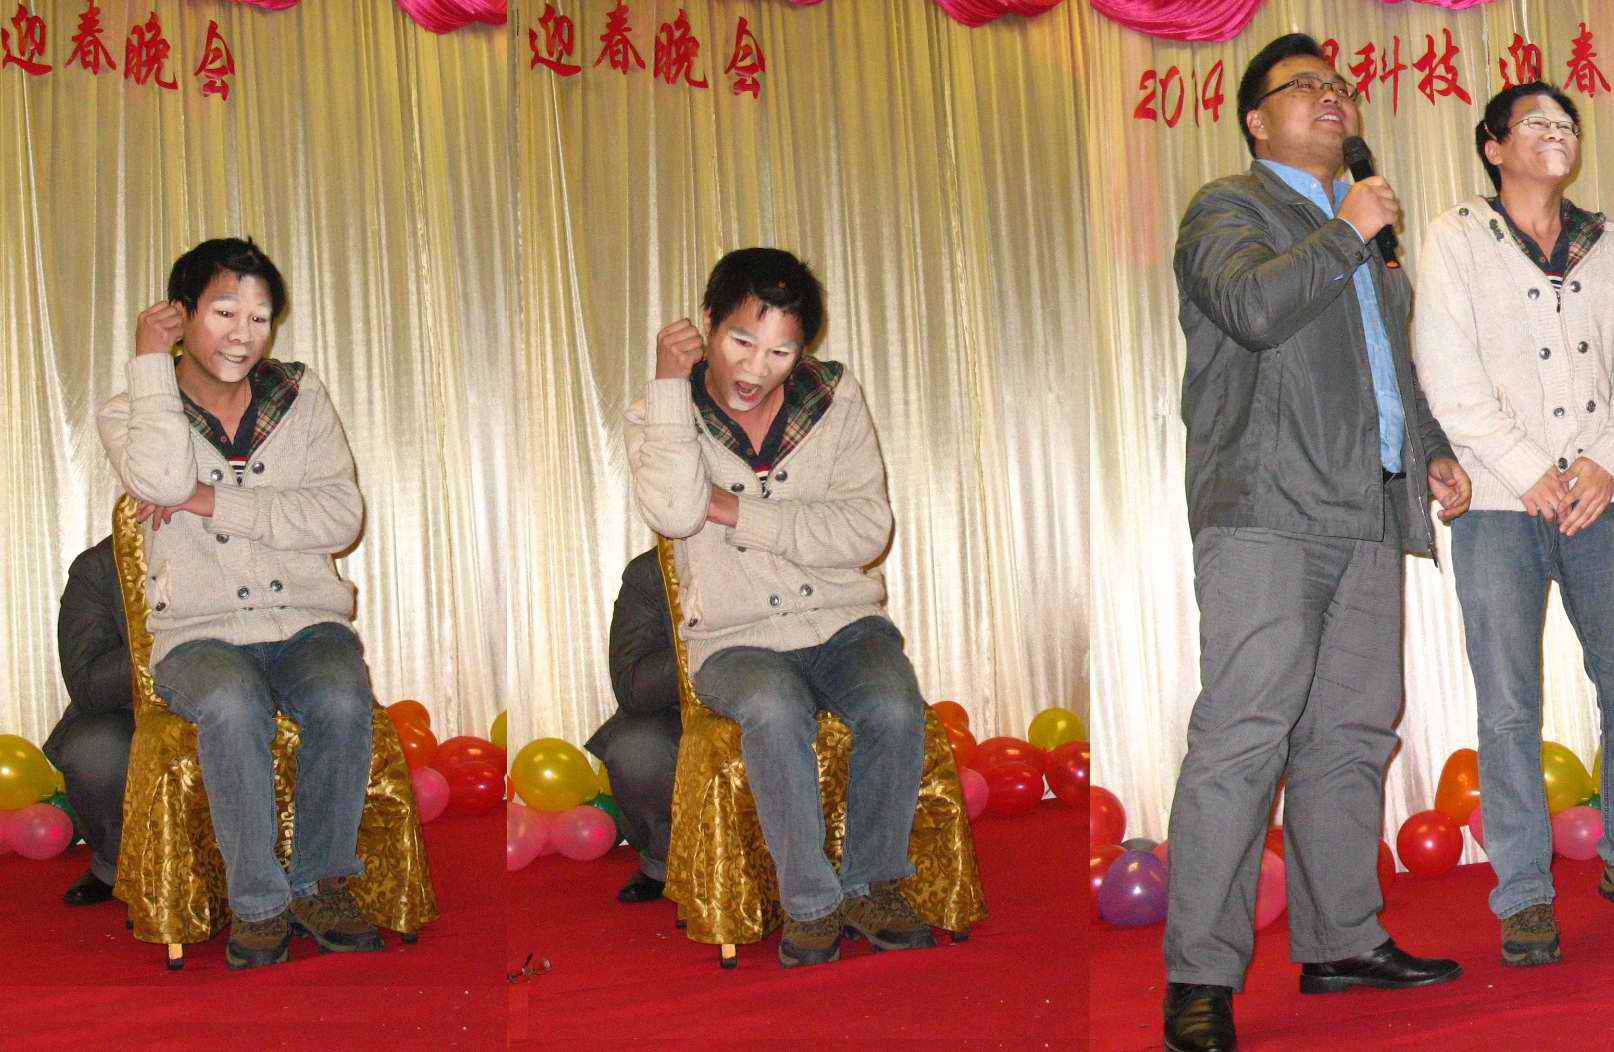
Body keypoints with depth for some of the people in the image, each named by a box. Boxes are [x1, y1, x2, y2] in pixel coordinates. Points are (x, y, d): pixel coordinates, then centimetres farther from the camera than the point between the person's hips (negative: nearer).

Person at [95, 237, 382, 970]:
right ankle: (258, 902, -18)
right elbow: (163, 479, -20)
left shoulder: (300, 395, 10)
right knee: (232, 706, -35)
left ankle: (321, 882, -10)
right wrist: (151, 360, -10)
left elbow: (342, 516, -3)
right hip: (200, 634, -2)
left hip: (307, 620, 2)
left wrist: (215, 504, -10)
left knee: (343, 701, -31)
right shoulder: (130, 413, 5)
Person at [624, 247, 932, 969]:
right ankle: (809, 902, -19)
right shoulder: (661, 416, -1)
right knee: (774, 709, -35)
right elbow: (674, 513, -23)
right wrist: (670, 383, -20)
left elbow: (868, 529, -9)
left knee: (896, 707, -29)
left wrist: (735, 510, -14)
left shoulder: (836, 398, 2)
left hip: (844, 620, 2)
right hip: (737, 639, -2)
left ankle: (872, 883, -7)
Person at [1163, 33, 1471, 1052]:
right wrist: (1348, 235, -6)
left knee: (1351, 735, 7)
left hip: (1370, 512, 8)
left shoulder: (1364, 227, 30)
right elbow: (1254, 307, -16)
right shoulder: (1227, 207, 5)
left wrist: (1433, 450, 23)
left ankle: (1342, 940, 15)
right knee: (1244, 735, -15)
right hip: (1266, 507, -8)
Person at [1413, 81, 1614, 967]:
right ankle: (1524, 892, 2)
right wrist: (1532, 472, -9)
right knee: (1509, 705, -5)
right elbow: (1448, 380, -3)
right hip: (1499, 504, -3)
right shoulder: (1455, 241, 5)